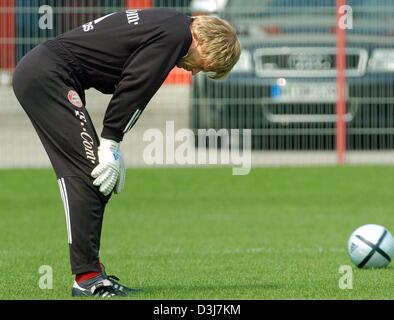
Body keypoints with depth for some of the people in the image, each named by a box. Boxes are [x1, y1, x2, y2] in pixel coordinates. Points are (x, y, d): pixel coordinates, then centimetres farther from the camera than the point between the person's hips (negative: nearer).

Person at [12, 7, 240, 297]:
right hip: (47, 75, -11)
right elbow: (133, 89, -16)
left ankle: (90, 270, 13)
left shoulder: (165, 24, 19)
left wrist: (112, 144, 10)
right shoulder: (176, 34, -11)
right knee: (86, 173, -13)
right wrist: (110, 146, -11)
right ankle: (87, 278, -15)